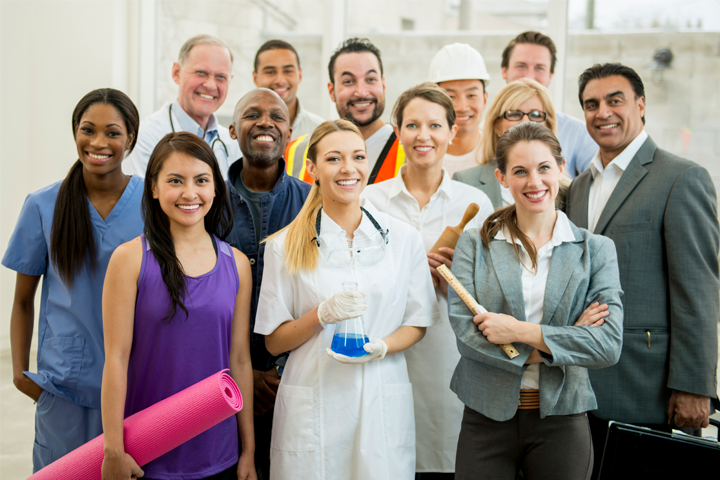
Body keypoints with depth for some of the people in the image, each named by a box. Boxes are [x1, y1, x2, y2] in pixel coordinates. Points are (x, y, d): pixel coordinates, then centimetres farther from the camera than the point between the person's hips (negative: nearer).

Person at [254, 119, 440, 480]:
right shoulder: (286, 246, 1)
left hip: (382, 405, 1)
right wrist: (321, 315, -16)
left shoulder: (403, 238, 5)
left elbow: (417, 323, 9)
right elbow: (274, 342, 2)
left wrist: (381, 347, -11)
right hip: (312, 407, -1)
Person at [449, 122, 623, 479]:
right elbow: (465, 333, -9)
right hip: (487, 419, 0)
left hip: (561, 421, 0)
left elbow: (609, 344, -8)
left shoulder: (596, 250, 3)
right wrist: (561, 341, -13)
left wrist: (521, 331, -14)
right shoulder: (474, 245, 3)